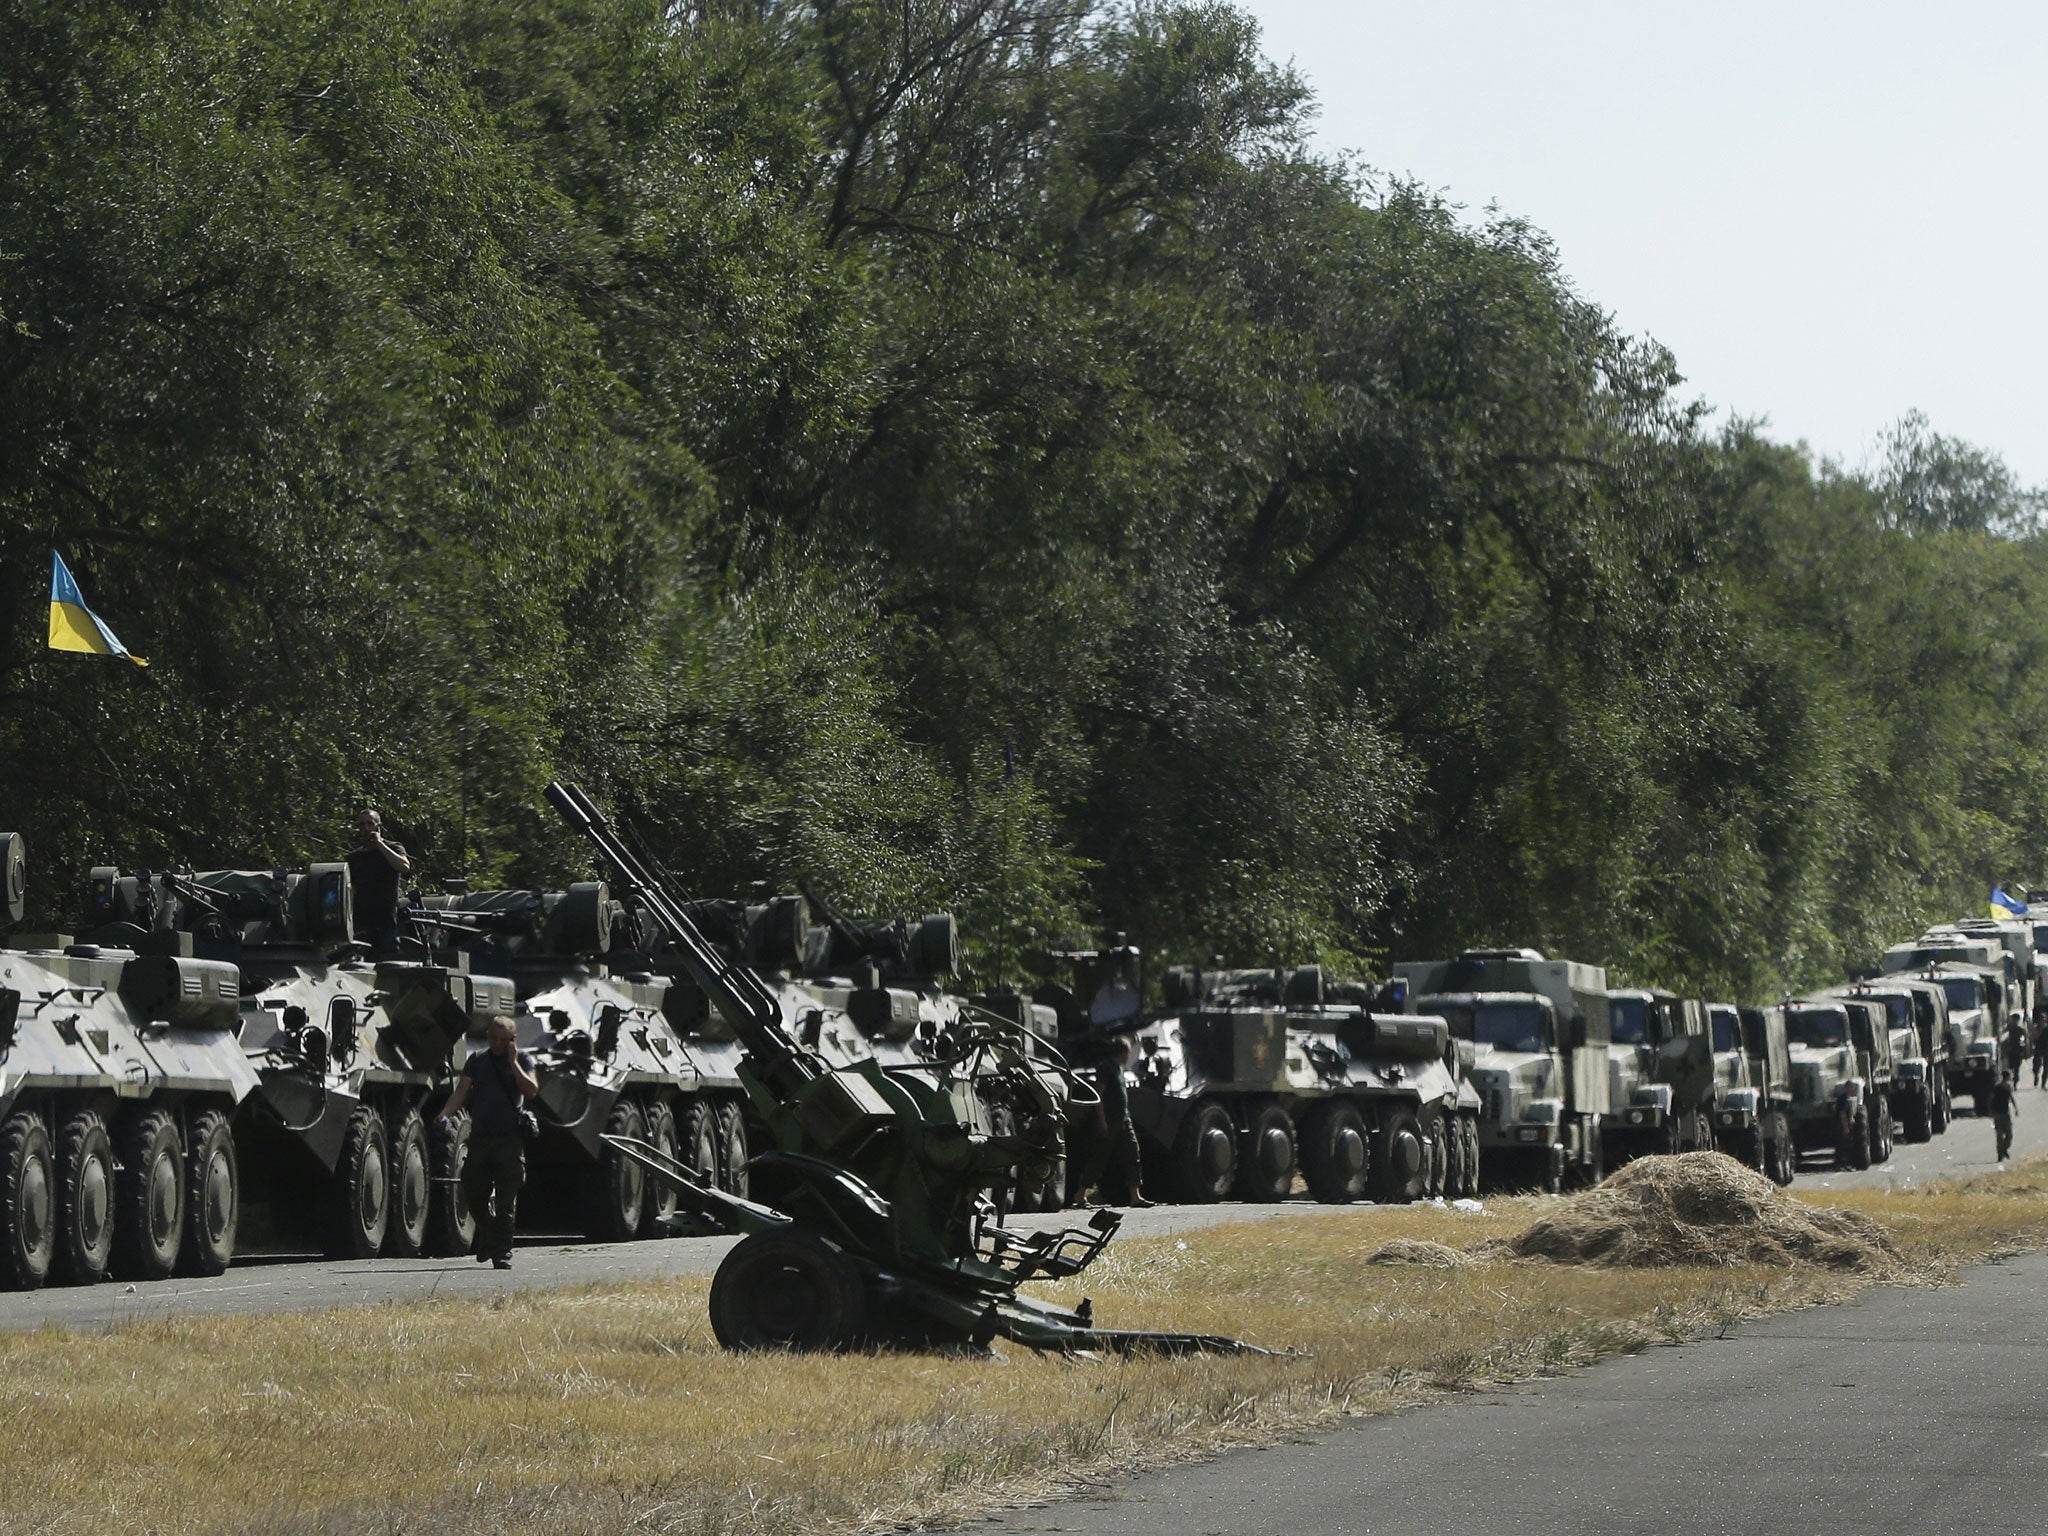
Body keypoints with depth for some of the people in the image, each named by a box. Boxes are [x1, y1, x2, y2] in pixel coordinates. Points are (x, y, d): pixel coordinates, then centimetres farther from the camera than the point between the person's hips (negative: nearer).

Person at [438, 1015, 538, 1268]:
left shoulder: (522, 1060, 6)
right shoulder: (477, 1060, 12)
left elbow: (531, 1090, -8)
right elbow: (462, 1090, 3)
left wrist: (513, 1062, -11)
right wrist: (447, 1113, -14)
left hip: (510, 1138, -3)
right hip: (480, 1136, 3)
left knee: (506, 1201, -4)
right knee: (474, 1192, 4)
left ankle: (502, 1252, 1)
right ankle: (487, 1233, 31)